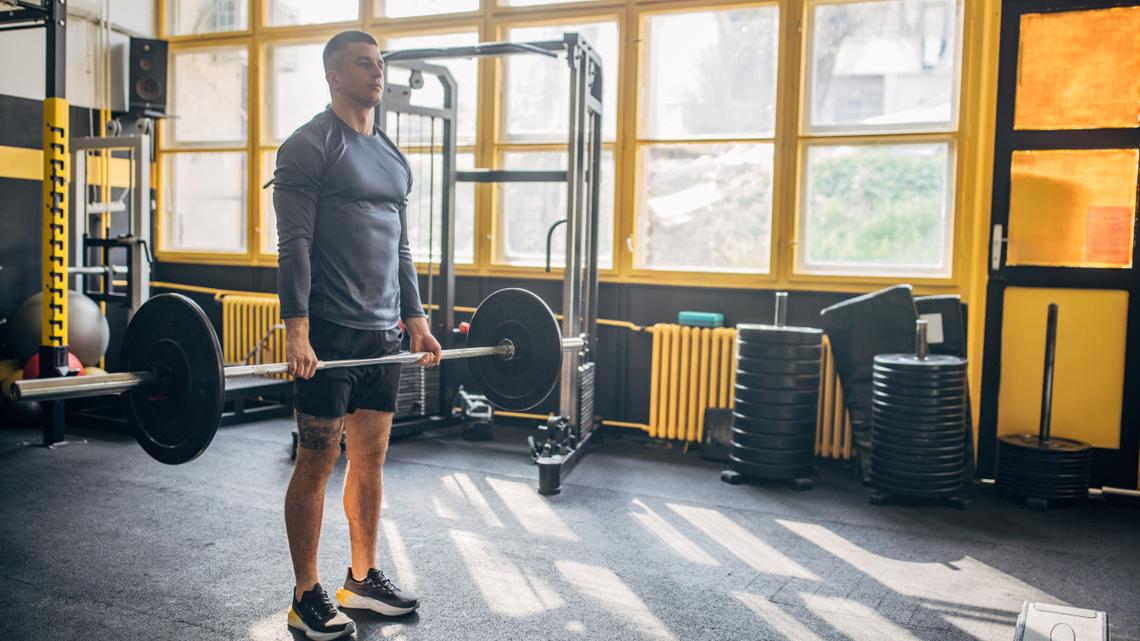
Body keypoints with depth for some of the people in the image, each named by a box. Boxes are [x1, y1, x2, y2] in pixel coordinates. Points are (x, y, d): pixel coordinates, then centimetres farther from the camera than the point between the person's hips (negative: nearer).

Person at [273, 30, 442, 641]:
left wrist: (416, 320, 15)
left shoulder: (393, 156, 17)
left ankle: (362, 578, 26)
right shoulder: (309, 146, -6)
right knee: (317, 460, 1)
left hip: (383, 332, 7)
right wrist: (296, 329, -21)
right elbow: (294, 242, -14)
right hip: (329, 332, -7)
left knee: (371, 457, 12)